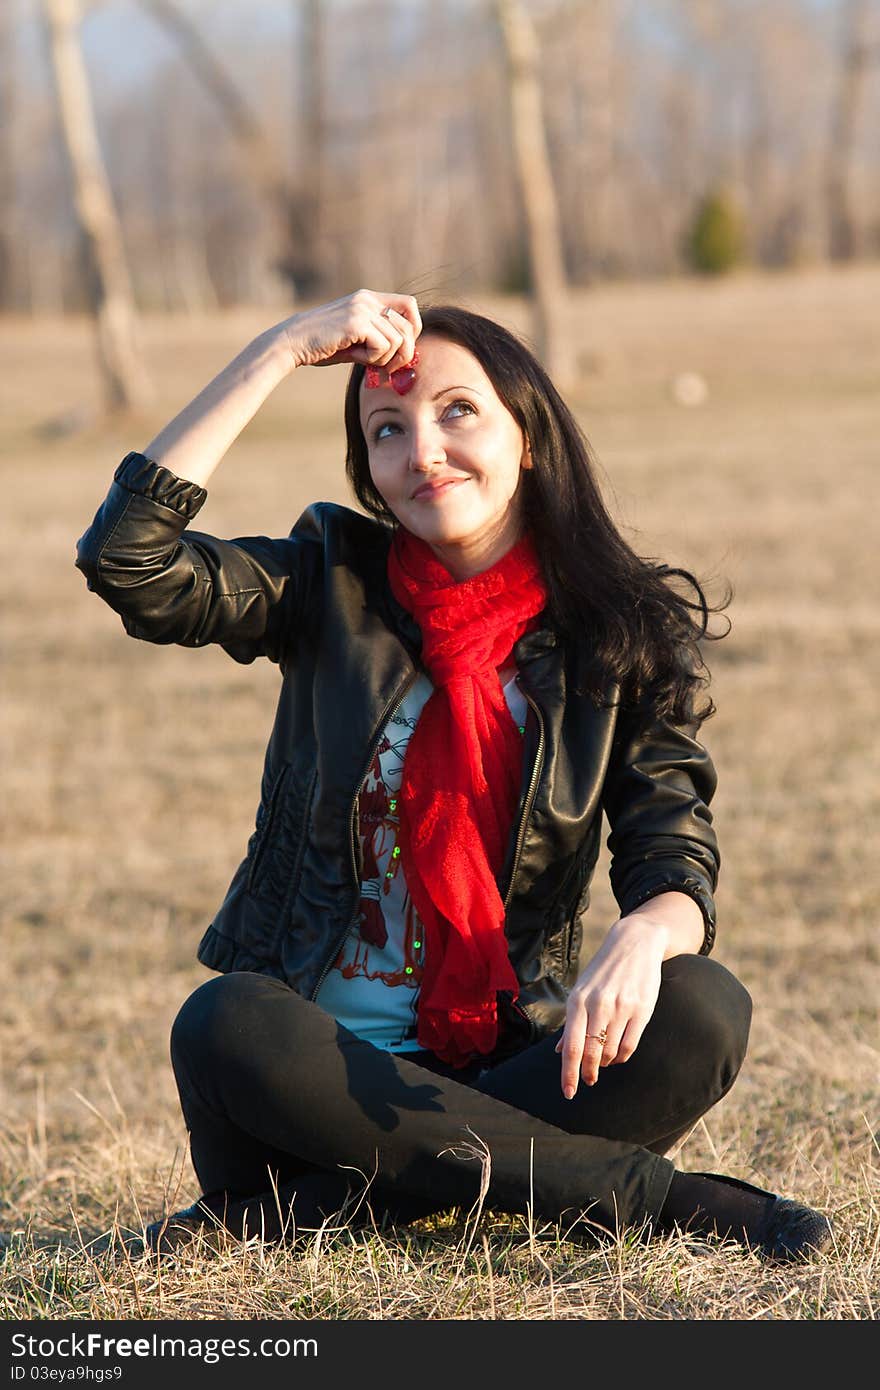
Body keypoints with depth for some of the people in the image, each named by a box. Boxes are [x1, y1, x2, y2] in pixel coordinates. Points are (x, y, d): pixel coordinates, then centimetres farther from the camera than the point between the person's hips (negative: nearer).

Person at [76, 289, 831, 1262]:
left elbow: (675, 863, -6)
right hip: (326, 1054, 0)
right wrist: (283, 350, -11)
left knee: (701, 1011, -28)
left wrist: (642, 936, -32)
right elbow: (126, 558, -12)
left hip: (506, 1056, 0)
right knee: (226, 1029, -34)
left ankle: (305, 1206, -26)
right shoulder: (338, 587, 4)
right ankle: (645, 1191, -26)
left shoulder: (626, 628, 4)